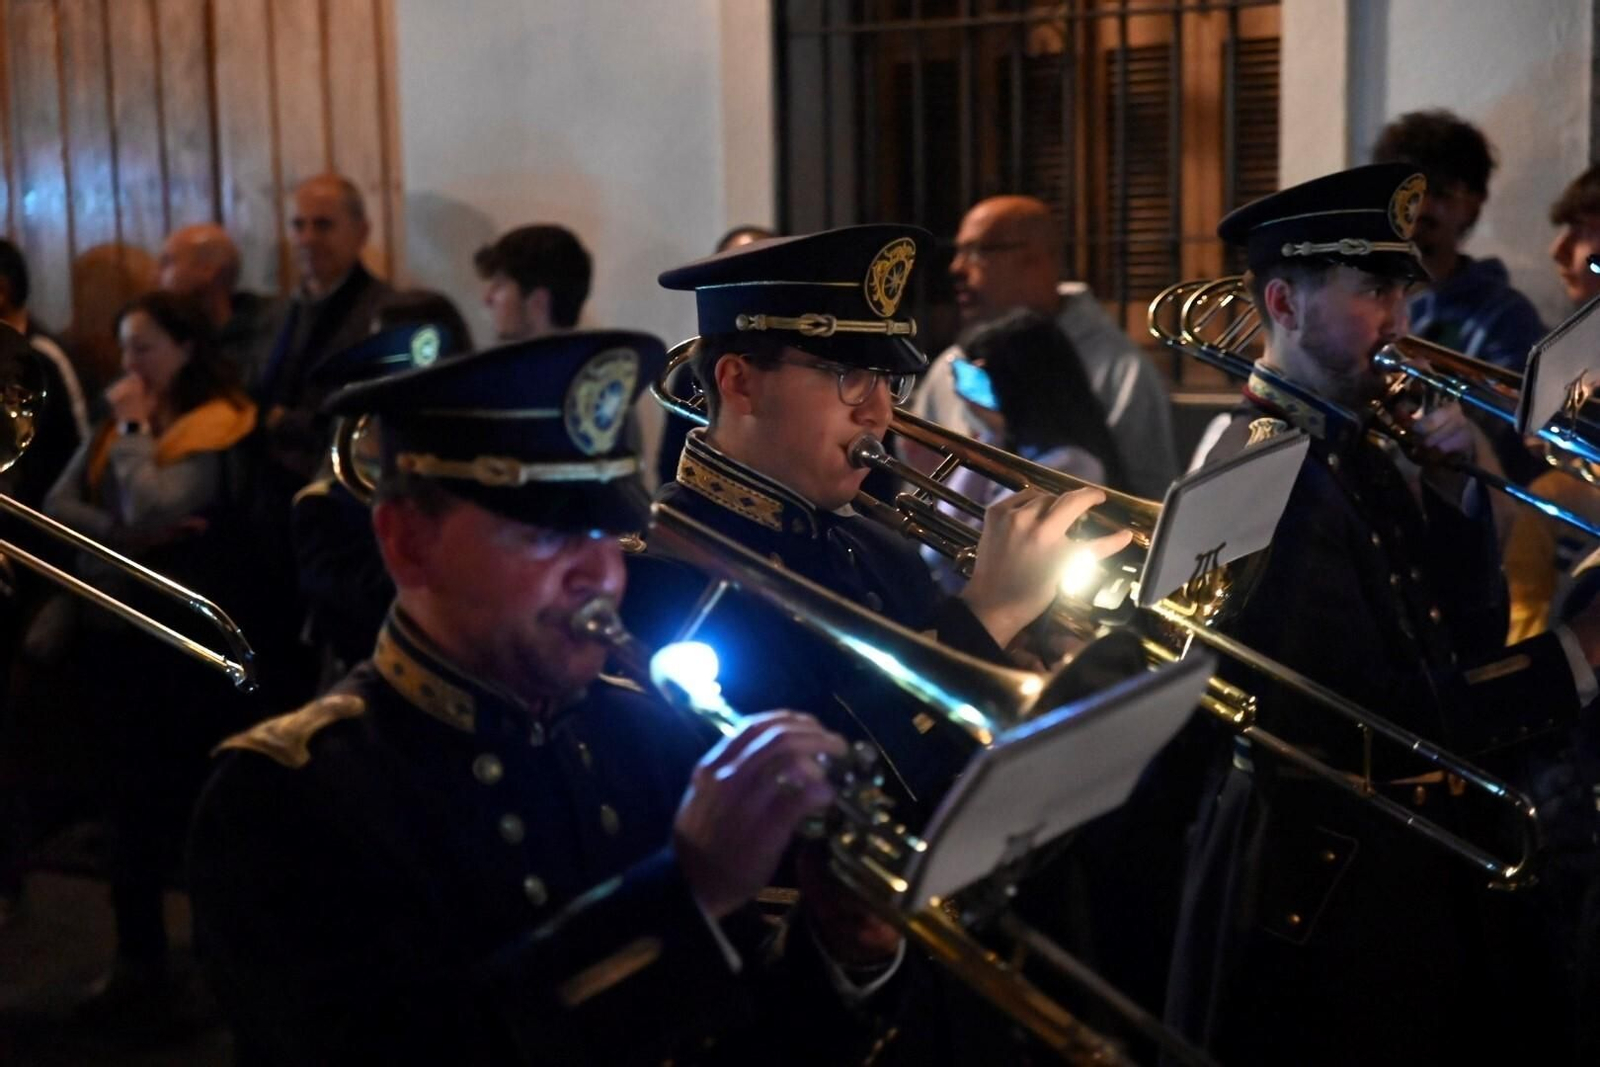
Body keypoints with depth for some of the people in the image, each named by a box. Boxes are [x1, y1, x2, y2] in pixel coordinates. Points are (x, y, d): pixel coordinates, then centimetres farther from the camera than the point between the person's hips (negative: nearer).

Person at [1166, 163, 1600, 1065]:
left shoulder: (1366, 446, 5)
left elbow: (1470, 643, 6)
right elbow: (1371, 721, -25)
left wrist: (1453, 489, -8)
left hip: (1425, 855, 8)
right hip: (1324, 881, -8)